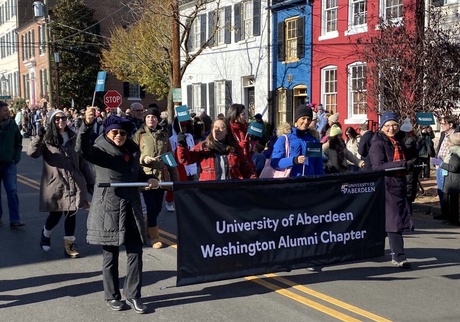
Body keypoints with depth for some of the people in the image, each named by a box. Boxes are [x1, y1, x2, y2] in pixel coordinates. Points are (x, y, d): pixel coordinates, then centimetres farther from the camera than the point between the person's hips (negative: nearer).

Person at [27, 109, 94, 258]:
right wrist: (38, 137, -34)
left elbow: (82, 160, 12)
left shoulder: (73, 138, 9)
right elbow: (32, 153, -18)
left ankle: (69, 244, 14)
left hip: (74, 182, 3)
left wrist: (89, 180, 9)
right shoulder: (46, 139, 0)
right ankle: (45, 235, 32)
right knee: (55, 214, 2)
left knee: (71, 213, 3)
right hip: (55, 183, -3)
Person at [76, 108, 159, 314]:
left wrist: (148, 180, 3)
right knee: (110, 255, 5)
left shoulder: (132, 150, 11)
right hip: (109, 209, -5)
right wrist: (87, 124, -42)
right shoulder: (100, 151, -6)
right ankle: (112, 297, 19)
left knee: (135, 252, 4)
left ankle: (133, 295, 15)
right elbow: (83, 149, -28)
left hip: (131, 208, 5)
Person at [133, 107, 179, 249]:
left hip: (162, 175, 4)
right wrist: (143, 159, -19)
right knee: (151, 206, -4)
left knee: (158, 206, 9)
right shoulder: (139, 134, 1)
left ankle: (148, 228, 32)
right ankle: (154, 237, 7)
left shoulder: (164, 135, 11)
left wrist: (175, 177, 9)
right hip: (146, 175, -3)